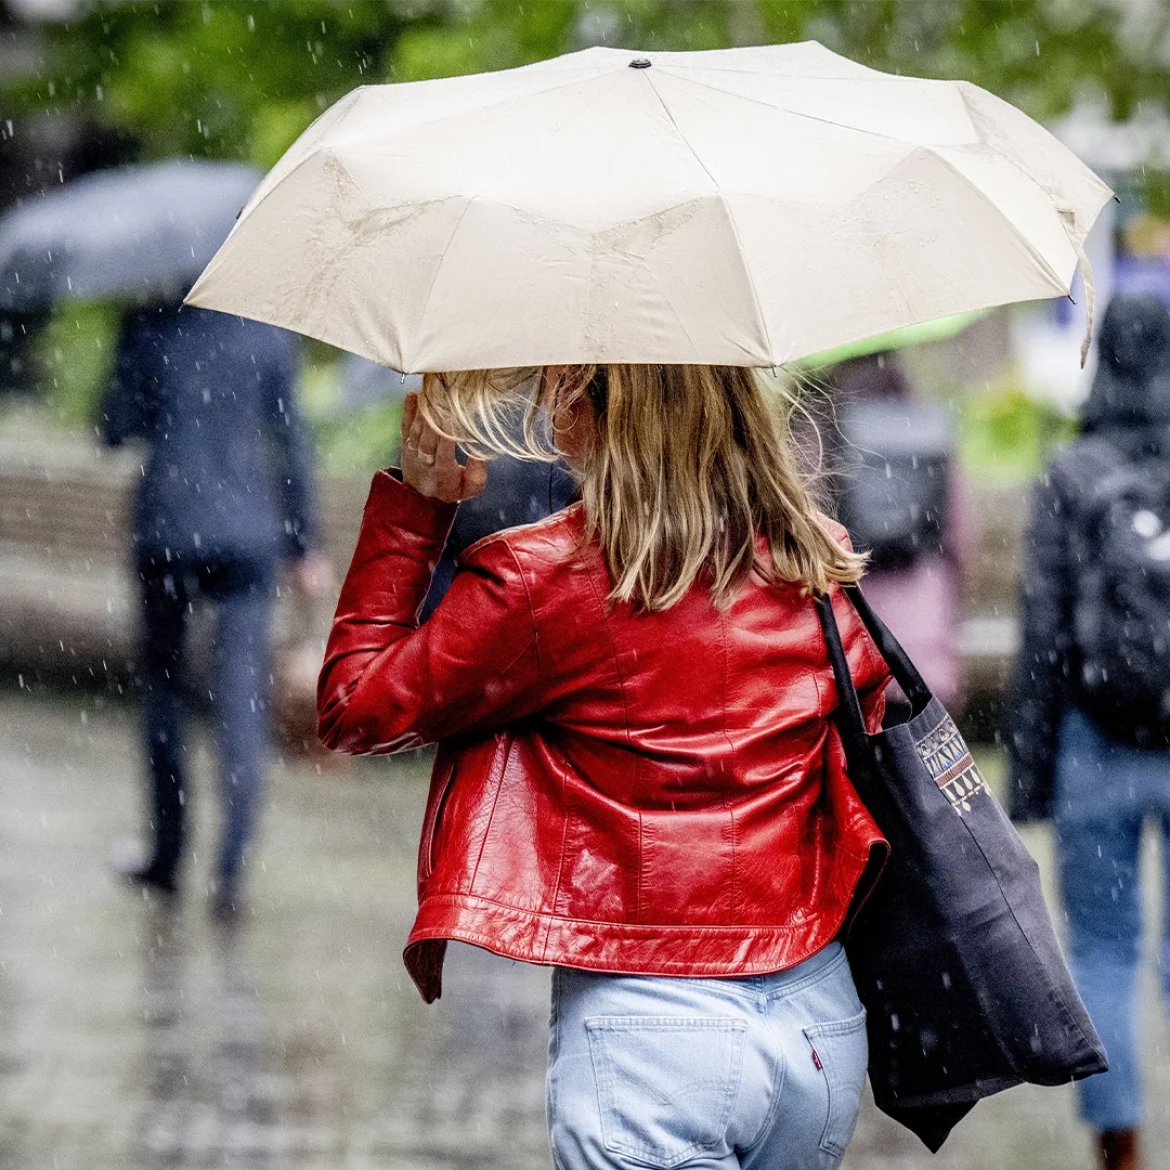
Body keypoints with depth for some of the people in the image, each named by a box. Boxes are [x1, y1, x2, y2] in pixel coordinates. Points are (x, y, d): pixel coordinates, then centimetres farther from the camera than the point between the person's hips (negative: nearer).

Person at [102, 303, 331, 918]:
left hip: (164, 527, 0)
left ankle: (167, 853, 22)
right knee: (241, 700, -1)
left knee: (162, 688, 16)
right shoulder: (268, 331, -1)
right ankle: (230, 871, -12)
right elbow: (291, 441, 3)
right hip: (245, 532, 0)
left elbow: (115, 429, -2)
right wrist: (302, 544, 10)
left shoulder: (147, 326, -4)